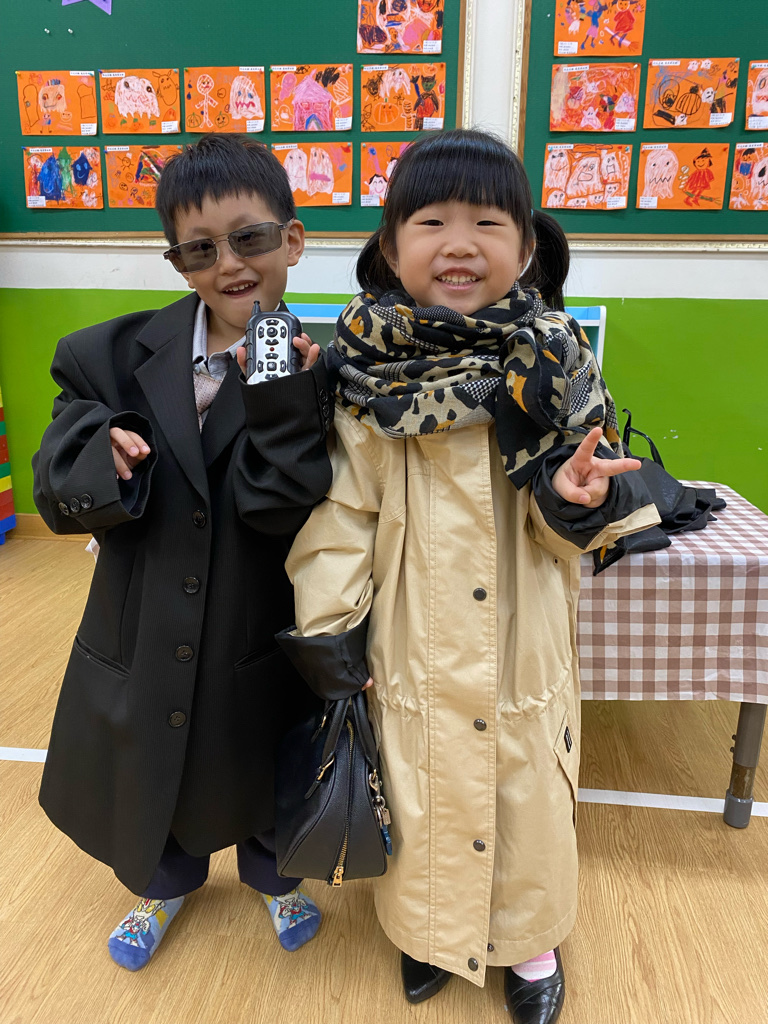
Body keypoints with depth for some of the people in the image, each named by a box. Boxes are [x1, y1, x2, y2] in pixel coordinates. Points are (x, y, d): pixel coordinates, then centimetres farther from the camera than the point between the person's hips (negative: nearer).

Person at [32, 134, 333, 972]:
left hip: (264, 641, -2)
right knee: (145, 773, 25)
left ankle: (274, 876, 57)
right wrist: (106, 458, -29)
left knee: (265, 774, 23)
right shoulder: (118, 354, -7)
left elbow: (280, 508, -22)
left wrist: (280, 399, -34)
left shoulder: (321, 366, -15)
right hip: (142, 637, 3)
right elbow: (57, 495, -9)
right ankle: (163, 883, 59)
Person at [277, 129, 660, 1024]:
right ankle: (429, 927, 50)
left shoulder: (552, 363, -7)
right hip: (414, 650, 0)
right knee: (420, 791, 19)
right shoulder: (367, 368, -10)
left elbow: (573, 529, -1)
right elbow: (341, 511, -5)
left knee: (527, 792, 18)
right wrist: (326, 633, -4)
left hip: (525, 652, 1)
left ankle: (529, 940, 49)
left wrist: (580, 499, -23)